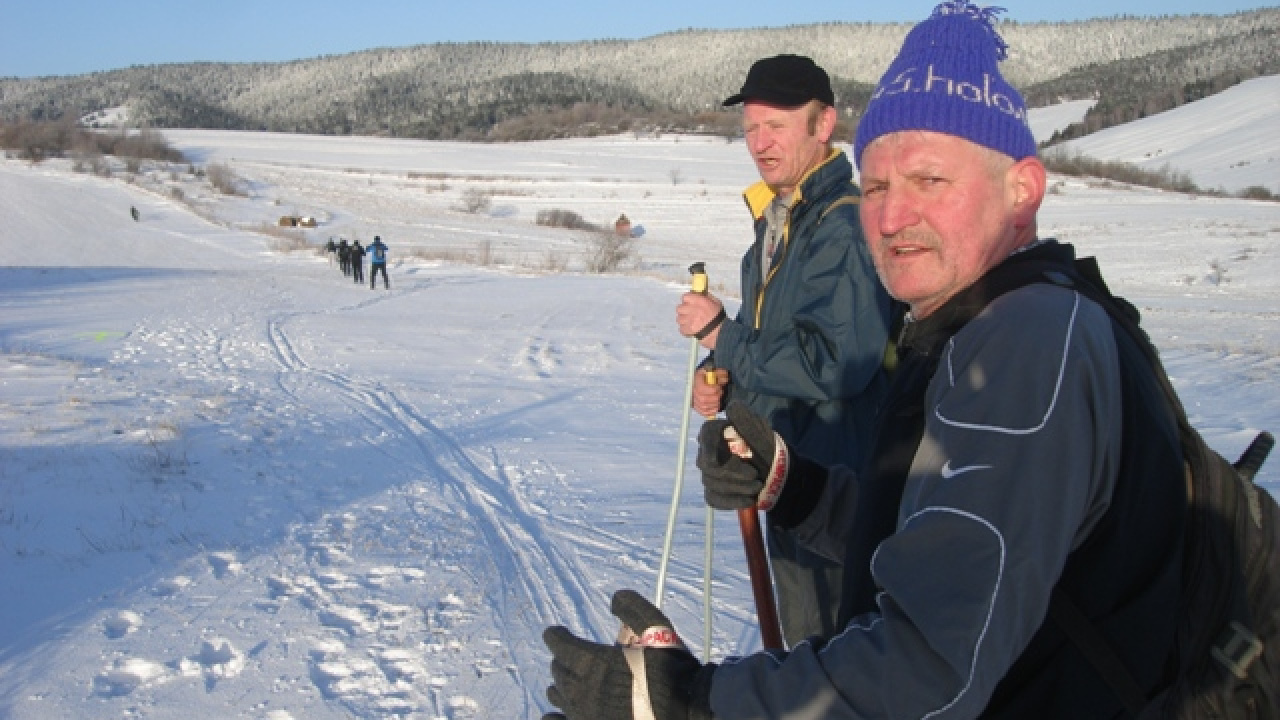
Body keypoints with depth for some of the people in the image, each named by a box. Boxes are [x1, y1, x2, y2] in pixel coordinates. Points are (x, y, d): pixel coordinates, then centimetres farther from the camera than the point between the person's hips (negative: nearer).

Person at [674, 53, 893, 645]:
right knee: (801, 626, 23)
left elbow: (834, 364, -28)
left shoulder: (846, 224, -20)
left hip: (832, 484, -9)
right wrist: (723, 379, -1)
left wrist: (720, 335, -19)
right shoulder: (776, 222, 10)